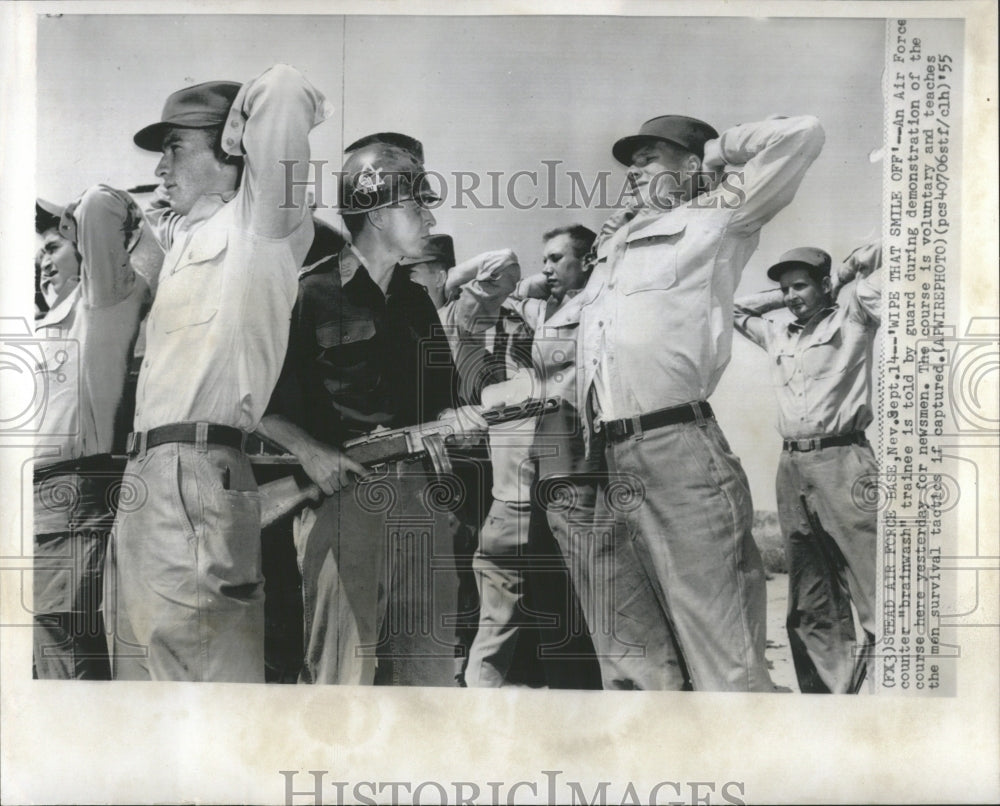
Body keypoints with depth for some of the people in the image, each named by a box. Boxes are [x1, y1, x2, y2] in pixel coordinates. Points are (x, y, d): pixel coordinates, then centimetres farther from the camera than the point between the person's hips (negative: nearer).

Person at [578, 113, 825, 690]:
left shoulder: (714, 223, 7)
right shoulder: (613, 244, 25)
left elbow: (803, 134, 2)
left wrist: (717, 150, 13)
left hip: (678, 451, -7)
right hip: (608, 464, 7)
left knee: (719, 650, -8)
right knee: (635, 647, 13)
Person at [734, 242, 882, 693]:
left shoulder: (850, 317, 5)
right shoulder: (777, 337, 20)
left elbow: (877, 252, 0)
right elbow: (731, 309, 34)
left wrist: (841, 279, 14)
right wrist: (782, 299, 25)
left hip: (842, 460, -6)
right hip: (792, 466, 6)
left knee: (876, 596, -13)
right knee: (812, 606, 7)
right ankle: (829, 692, 11)